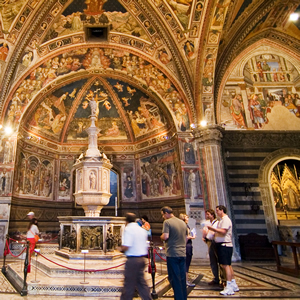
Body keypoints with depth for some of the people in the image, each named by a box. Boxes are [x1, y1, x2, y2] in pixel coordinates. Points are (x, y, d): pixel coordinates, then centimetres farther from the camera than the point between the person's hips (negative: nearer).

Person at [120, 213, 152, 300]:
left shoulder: (128, 229, -13)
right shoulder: (142, 230, 11)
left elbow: (125, 247, -21)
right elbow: (146, 245, 16)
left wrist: (121, 249, -2)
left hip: (133, 259, -8)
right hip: (142, 259, 8)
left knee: (129, 284, 4)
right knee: (141, 282, 15)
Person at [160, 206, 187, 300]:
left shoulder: (167, 222, -11)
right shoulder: (183, 223, 10)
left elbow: (165, 236, -20)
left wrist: (161, 237, 1)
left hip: (172, 254, -6)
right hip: (182, 253, 7)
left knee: (175, 278, 2)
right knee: (182, 277, 14)